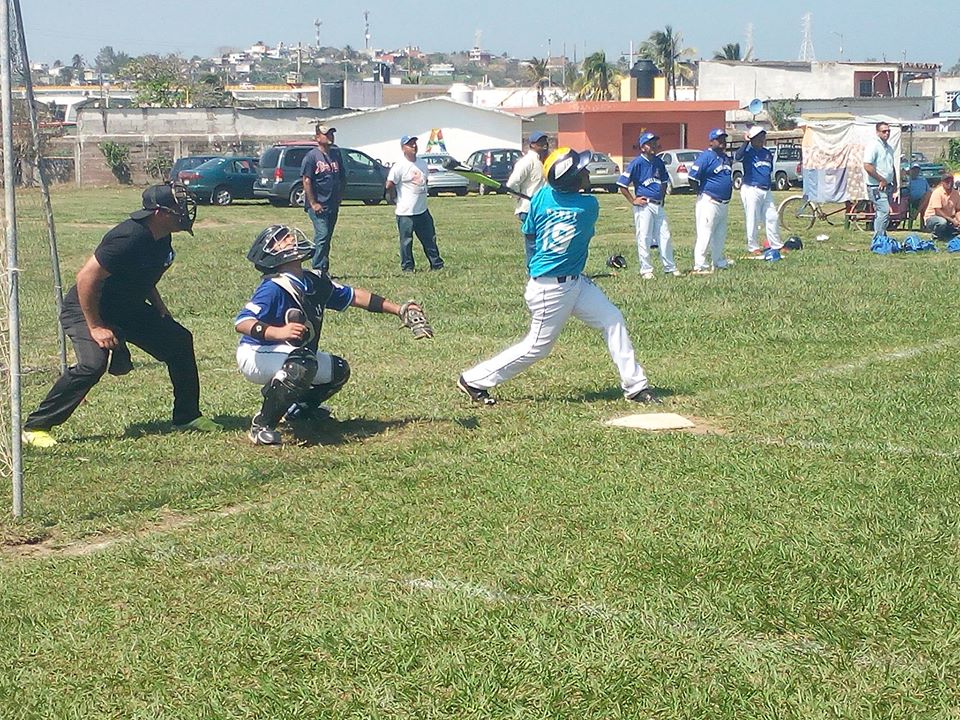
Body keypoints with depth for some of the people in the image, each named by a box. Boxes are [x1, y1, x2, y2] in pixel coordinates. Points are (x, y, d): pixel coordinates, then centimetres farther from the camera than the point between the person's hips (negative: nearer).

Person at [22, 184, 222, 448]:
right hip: (87, 310, -9)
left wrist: (159, 307, 8)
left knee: (179, 340, 7)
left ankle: (187, 416, 20)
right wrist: (95, 327, -27)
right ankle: (35, 426, -17)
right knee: (93, 364, -29)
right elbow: (87, 279, -30)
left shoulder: (161, 237, -2)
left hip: (127, 309, 10)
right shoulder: (129, 238, -31)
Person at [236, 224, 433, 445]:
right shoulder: (274, 288, -25)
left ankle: (300, 407, 34)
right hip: (256, 356, -9)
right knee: (302, 363, -36)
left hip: (291, 355, 9)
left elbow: (352, 295, 8)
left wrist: (399, 310, 8)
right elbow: (242, 322, -35)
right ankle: (261, 426, -27)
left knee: (338, 370, 13)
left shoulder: (315, 282, -2)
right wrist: (277, 332, -52)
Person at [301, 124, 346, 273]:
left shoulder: (336, 154, 13)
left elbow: (342, 179, 20)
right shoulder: (312, 156, -6)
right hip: (318, 205, -7)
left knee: (327, 237, 10)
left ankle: (324, 270, 16)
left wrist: (339, 198, 11)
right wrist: (313, 203, -16)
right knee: (322, 235, -16)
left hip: (333, 205, 7)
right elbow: (306, 181, -11)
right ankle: (319, 269, -15)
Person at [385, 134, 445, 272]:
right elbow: (389, 186, -12)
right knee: (406, 241, 1)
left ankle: (437, 264, 18)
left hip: (423, 210, 7)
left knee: (430, 239, 11)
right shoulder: (399, 166, -14)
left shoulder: (422, 164, 9)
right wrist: (398, 199, 1)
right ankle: (407, 268, 10)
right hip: (405, 213, -7)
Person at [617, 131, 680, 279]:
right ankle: (646, 270, 4)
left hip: (659, 205, 6)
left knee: (665, 237, 8)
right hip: (644, 206, -6)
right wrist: (633, 200, -11)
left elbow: (664, 181, 27)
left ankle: (670, 267, 16)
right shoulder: (637, 163, -10)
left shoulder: (659, 162, 10)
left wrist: (662, 197, 14)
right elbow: (622, 184, -11)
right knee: (644, 238, -3)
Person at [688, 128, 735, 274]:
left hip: (723, 204, 9)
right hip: (709, 202, -9)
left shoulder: (726, 157, 14)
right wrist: (702, 193, -9)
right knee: (705, 235, -9)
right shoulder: (706, 157, -13)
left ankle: (719, 262, 31)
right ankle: (699, 266, -8)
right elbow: (693, 177, -18)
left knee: (720, 235, 19)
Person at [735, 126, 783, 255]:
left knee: (772, 218, 10)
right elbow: (737, 157, -30)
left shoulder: (767, 153, 15)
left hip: (766, 190, 7)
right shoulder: (748, 152, -7)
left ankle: (776, 245, 21)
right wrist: (746, 142, -29)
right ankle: (753, 247, 6)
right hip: (751, 190, -7)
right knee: (752, 220, -3)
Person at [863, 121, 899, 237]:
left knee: (881, 214, 11)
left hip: (888, 186, 9)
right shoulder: (873, 146, -11)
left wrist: (895, 187, 21)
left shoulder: (889, 148, 17)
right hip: (877, 187, -9)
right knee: (884, 212, -17)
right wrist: (881, 180, -15)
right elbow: (867, 166, -20)